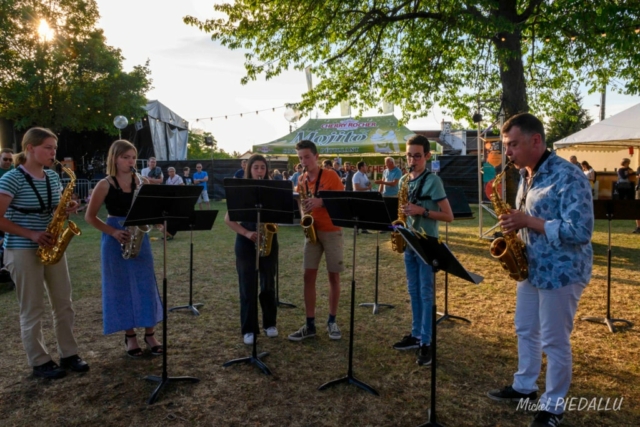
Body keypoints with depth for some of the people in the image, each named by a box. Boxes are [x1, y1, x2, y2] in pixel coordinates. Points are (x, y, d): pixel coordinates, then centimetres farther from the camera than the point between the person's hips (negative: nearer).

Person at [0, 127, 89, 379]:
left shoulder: (53, 177, 8)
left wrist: (67, 209, -3)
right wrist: (31, 234, -19)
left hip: (52, 247, 7)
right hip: (22, 251, -6)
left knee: (64, 304, 9)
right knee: (33, 309, 3)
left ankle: (68, 354, 22)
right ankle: (39, 362, 16)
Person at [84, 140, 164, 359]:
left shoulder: (139, 182, 5)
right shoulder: (105, 185, -5)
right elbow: (89, 217, -4)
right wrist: (114, 232, -15)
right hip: (115, 240, -3)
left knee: (146, 286, 3)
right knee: (122, 288, 5)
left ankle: (150, 333, 15)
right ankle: (130, 336, 17)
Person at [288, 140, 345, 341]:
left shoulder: (331, 176, -7)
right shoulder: (301, 180, 7)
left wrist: (321, 202, -24)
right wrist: (304, 215, -8)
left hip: (331, 231, -4)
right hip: (312, 230, 4)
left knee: (333, 275, 3)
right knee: (309, 275, 0)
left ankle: (332, 321, 17)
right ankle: (310, 324, 8)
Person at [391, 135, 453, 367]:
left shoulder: (433, 180, -10)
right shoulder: (404, 180, 9)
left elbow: (448, 216, -12)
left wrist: (422, 211, -21)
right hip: (409, 242, 7)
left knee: (426, 293, 0)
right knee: (413, 292, 14)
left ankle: (426, 343, 7)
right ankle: (416, 335, 25)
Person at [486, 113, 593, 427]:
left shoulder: (568, 177, -21)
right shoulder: (525, 175, 7)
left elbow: (580, 232, -26)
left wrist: (528, 222, -25)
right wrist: (514, 225, -3)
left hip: (561, 272, -8)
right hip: (531, 267, 9)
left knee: (554, 341, 5)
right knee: (525, 330, 19)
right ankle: (524, 387, 38)